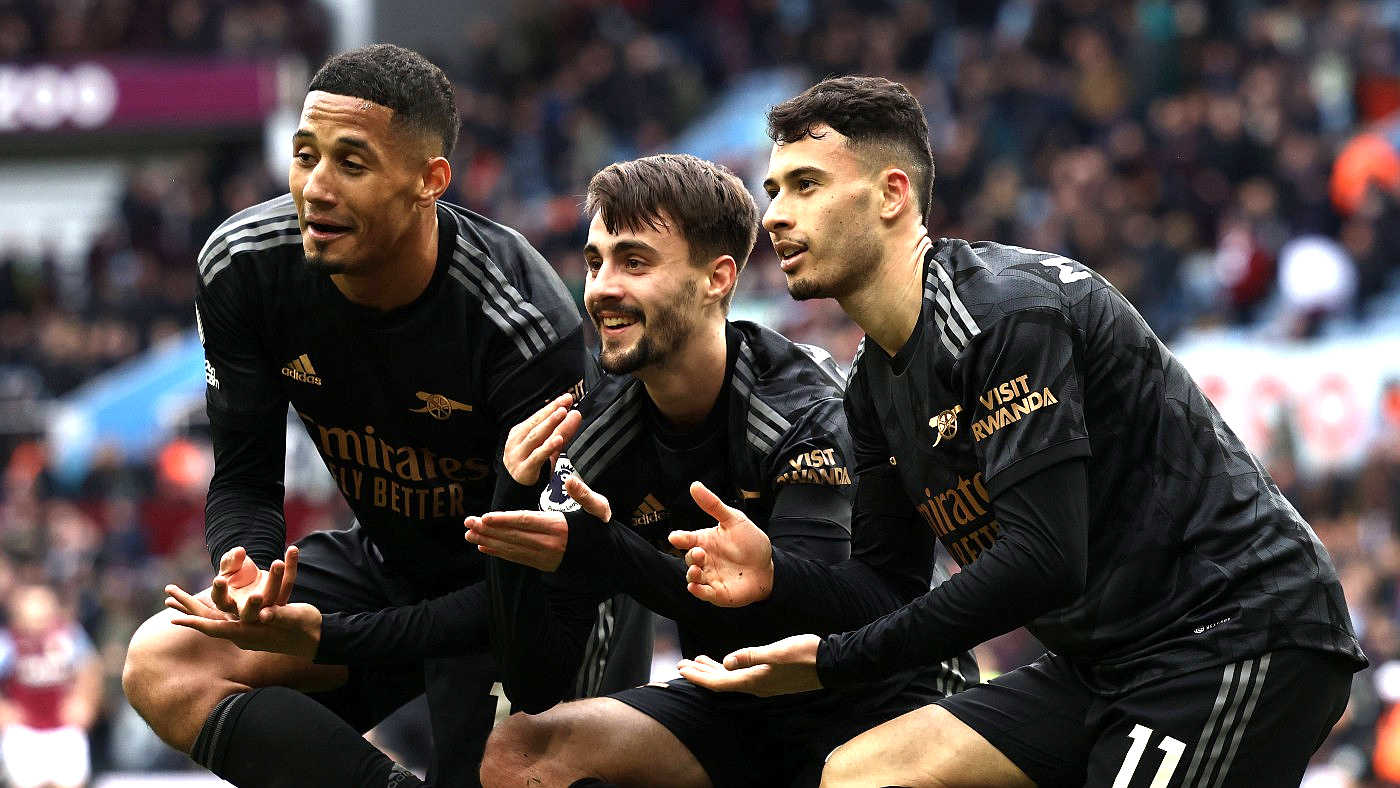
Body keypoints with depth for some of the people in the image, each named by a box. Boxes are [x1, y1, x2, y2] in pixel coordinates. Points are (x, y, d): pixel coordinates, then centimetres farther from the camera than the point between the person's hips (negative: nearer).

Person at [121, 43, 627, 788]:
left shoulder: (528, 328, -30)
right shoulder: (242, 266, -16)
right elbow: (244, 481, -5)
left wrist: (327, 638, -34)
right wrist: (248, 579, -31)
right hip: (385, 560, 5)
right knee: (163, 666, -18)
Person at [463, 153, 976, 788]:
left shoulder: (810, 410, -20)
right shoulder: (594, 435, -6)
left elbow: (803, 622, -32)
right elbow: (534, 688, -9)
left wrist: (609, 558, -41)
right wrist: (510, 527, -26)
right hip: (734, 706, 5)